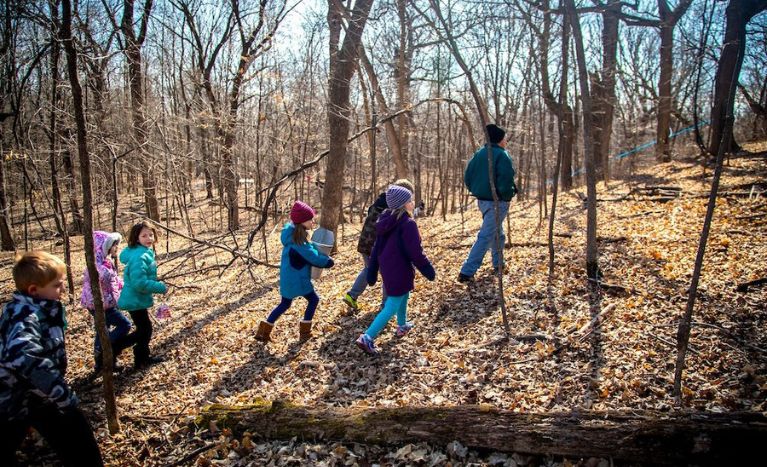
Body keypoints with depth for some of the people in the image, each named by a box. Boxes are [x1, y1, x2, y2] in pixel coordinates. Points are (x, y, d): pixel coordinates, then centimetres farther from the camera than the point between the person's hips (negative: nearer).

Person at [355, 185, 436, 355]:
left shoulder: (386, 222, 5)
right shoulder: (408, 224, -20)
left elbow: (376, 248, 10)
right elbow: (416, 253, -20)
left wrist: (372, 273, 15)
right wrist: (429, 271, -8)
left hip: (386, 268, 9)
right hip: (399, 271, -9)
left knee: (403, 296, 30)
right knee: (392, 307, -2)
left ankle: (402, 326, 47)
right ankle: (367, 338, -7)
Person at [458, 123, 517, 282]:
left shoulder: (479, 154, 6)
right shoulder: (502, 156, -16)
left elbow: (467, 177, 7)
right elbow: (506, 181, -24)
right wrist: (508, 195, -7)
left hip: (482, 200, 8)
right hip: (497, 202, -8)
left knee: (497, 233, 26)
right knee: (485, 237, -6)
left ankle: (498, 263, 39)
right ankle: (467, 272, -9)